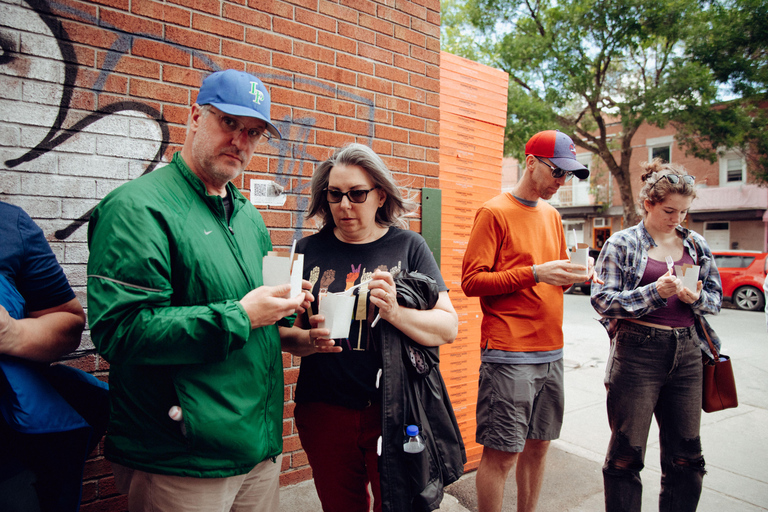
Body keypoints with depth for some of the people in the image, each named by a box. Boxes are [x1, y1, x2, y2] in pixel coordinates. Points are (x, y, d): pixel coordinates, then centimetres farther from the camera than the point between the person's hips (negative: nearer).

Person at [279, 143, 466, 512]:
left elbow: (449, 327, -5)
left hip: (396, 411, -2)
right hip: (326, 410, 2)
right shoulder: (310, 250, 3)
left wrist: (396, 313, -21)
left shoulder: (409, 247, -1)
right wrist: (309, 340, -16)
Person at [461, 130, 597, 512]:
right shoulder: (494, 212, -6)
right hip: (509, 355, -7)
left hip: (551, 352, 7)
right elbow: (471, 280, -13)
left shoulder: (552, 215, 16)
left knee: (538, 446, 16)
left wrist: (576, 274, 1)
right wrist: (535, 273, -19)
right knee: (501, 454, 0)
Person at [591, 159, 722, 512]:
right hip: (637, 353, -4)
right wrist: (655, 290, -19)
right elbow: (602, 299, -9)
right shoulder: (622, 244, -3)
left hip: (686, 353, 5)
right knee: (626, 455, 4)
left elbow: (716, 297, 15)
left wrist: (696, 297, -7)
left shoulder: (696, 245, 11)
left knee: (686, 456, 13)